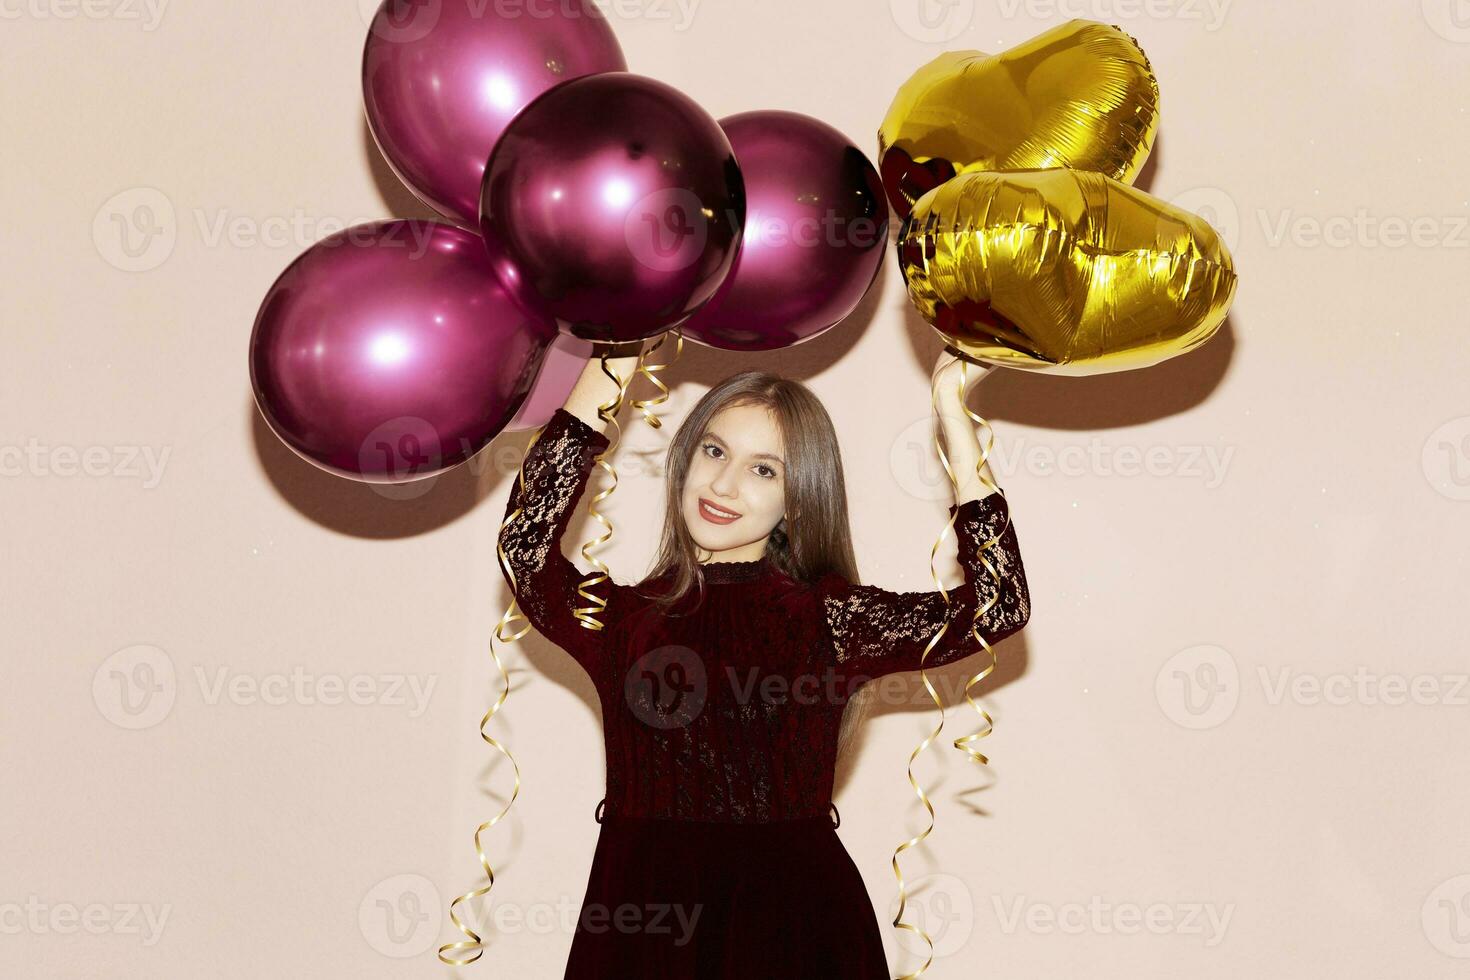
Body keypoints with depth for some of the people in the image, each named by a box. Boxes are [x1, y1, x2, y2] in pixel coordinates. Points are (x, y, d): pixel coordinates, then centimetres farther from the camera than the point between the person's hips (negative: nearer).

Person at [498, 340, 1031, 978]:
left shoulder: (829, 620, 4)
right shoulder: (621, 619, 5)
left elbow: (997, 607, -5)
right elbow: (525, 551, -13)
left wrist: (954, 421, -4)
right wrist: (609, 372, -9)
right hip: (640, 920, 1)